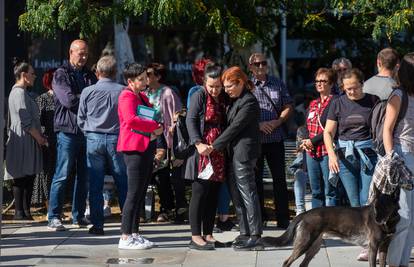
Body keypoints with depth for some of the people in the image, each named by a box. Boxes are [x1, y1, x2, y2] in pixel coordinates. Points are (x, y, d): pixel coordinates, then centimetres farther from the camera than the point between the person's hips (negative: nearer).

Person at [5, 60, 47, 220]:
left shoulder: (18, 92, 21)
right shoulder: (19, 93, -12)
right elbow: (26, 122, -17)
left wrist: (39, 137, 16)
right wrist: (39, 138, -10)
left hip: (28, 142, 10)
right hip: (23, 140, -10)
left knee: (28, 178, 8)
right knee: (22, 178, -8)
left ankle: (25, 211, 10)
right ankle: (20, 211, -6)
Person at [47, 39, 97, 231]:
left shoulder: (89, 76, 18)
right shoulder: (61, 75, -1)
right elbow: (68, 100, -13)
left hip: (87, 130, 6)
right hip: (68, 130, -6)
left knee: (84, 176, 6)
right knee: (62, 175, -7)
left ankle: (79, 215, 14)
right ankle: (54, 217, -4)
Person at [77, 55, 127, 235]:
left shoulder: (88, 92, -2)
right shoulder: (123, 91, -4)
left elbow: (80, 120, 5)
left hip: (93, 138, 0)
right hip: (117, 138, 0)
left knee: (95, 185, 4)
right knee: (122, 183, 6)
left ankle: (97, 225, 4)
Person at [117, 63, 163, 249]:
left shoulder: (142, 97, 20)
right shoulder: (127, 97, -10)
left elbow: (153, 115, 27)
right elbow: (131, 120, -26)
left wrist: (156, 129, 4)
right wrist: (154, 126, -18)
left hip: (146, 148, 10)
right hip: (134, 149, -10)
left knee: (140, 194, 11)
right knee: (134, 193, -10)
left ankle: (134, 234, 17)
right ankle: (125, 238, -8)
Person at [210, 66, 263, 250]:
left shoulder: (249, 102, -13)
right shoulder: (236, 100, 16)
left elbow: (235, 127, -16)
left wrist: (215, 146, -13)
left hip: (244, 153, -10)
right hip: (234, 153, 10)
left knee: (248, 193, -7)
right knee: (236, 195, 11)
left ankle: (255, 236, -4)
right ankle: (245, 233, 16)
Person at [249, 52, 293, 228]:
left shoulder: (277, 84, 8)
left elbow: (288, 107, 9)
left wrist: (277, 122, -8)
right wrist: (258, 124, -14)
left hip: (275, 139, 2)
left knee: (279, 179, 4)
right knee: (256, 179, 6)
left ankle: (283, 219, 9)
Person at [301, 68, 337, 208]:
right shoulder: (313, 104, 17)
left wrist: (313, 141, -13)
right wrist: (305, 142, 5)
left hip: (327, 151, -8)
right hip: (311, 153, 8)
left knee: (329, 191, -6)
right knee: (316, 191, 12)